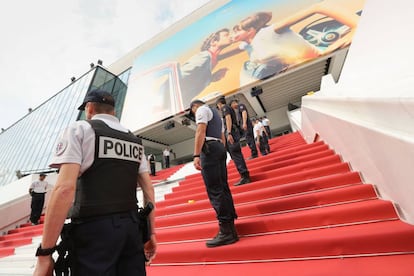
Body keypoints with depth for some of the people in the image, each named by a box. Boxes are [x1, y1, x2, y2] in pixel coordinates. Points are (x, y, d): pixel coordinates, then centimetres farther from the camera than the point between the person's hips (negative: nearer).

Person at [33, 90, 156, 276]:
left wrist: (45, 252, -8)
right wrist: (151, 233, 14)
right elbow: (149, 190, 9)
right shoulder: (135, 141, 11)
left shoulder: (80, 129, -3)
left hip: (95, 229, -5)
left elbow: (65, 188, -15)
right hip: (131, 226, 5)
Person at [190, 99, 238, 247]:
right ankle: (230, 228, 13)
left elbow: (200, 132, -14)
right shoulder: (215, 113, 31)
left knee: (214, 190, -11)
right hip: (220, 148, 9)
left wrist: (196, 155, -22)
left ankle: (226, 231, -9)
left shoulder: (202, 109, 3)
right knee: (222, 188, 7)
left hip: (209, 148, -9)